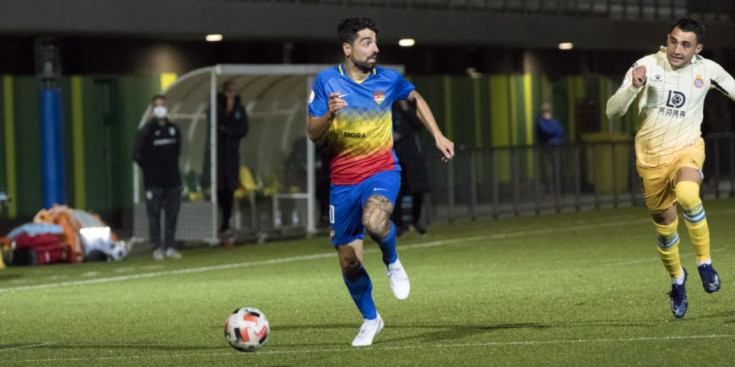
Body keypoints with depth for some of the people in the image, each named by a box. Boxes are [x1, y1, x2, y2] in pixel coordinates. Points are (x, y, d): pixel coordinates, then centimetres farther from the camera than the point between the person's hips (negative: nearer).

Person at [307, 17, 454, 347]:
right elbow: (313, 134, -6)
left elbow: (416, 99, 20)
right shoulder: (327, 81, -5)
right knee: (349, 263, 4)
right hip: (342, 181, 1)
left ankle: (392, 263, -2)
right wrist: (329, 114, -26)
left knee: (374, 221, -35)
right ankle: (370, 319, 28)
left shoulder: (388, 80, -2)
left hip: (381, 171, -1)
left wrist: (438, 137, 12)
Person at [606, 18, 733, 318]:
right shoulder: (647, 66, -12)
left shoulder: (707, 70, -6)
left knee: (687, 195, -35)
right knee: (665, 227, 9)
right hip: (651, 157, 1)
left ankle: (704, 262, -16)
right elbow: (613, 111, -15)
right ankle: (677, 279, 40)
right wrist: (633, 87, -33)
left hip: (687, 149, -1)